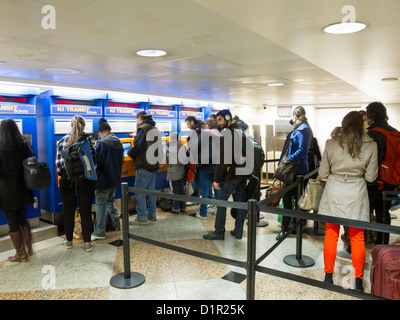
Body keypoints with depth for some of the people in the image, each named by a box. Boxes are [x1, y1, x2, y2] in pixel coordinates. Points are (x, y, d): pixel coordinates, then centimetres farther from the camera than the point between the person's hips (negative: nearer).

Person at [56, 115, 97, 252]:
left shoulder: (63, 140, 0)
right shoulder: (89, 140, -6)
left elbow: (59, 162, -2)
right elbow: (94, 160, -11)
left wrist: (62, 174, 13)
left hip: (67, 180, 2)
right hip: (85, 180, -2)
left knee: (68, 210, 14)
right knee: (85, 211, 6)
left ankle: (68, 240, 27)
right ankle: (87, 242, 11)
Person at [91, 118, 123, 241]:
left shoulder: (101, 144, -18)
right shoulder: (118, 142, 6)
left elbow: (97, 163, -19)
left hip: (104, 180, -8)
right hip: (115, 178, 8)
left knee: (101, 204, 0)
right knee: (110, 201, 22)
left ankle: (99, 232, 5)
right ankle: (116, 224, 31)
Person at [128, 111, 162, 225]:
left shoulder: (142, 129, -13)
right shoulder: (155, 129, 13)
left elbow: (137, 148, -19)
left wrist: (129, 152, 0)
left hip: (144, 166, -9)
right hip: (154, 165, 9)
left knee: (139, 191, -1)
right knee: (151, 190, 16)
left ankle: (141, 218, 3)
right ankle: (152, 214, 25)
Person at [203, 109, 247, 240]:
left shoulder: (226, 133, -12)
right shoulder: (242, 131, 13)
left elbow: (222, 159, -17)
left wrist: (217, 179, -14)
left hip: (231, 175, -8)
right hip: (243, 173, 8)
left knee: (221, 201, 1)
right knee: (241, 201, 11)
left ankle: (219, 232, 7)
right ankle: (238, 231, 19)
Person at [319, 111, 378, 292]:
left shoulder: (331, 143, -5)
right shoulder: (370, 146, -3)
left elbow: (322, 174, -1)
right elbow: (371, 176, 1)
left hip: (334, 192, 0)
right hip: (356, 194, 1)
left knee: (331, 235, 11)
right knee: (357, 238, 12)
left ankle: (328, 276, 22)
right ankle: (358, 281, 22)